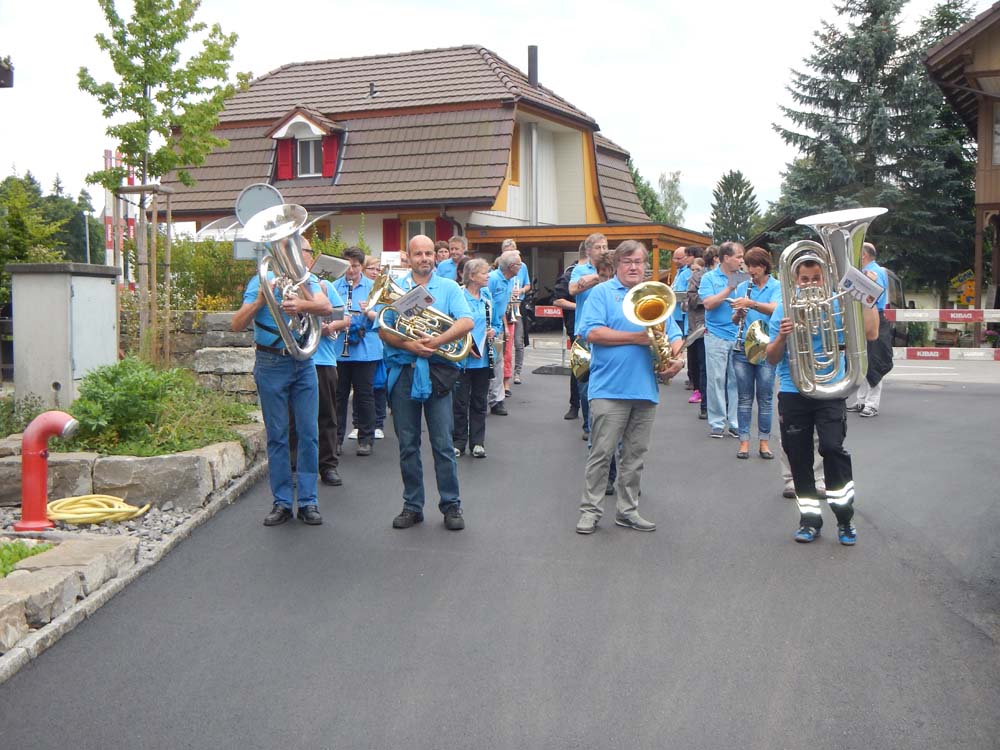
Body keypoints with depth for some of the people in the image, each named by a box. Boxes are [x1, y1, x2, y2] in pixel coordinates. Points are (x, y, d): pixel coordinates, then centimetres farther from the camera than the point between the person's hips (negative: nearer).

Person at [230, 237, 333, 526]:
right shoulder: (261, 280, -1)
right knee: (277, 435, 4)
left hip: (304, 363, 2)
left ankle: (308, 502, 10)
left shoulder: (308, 280, 7)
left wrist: (302, 305, -33)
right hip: (271, 364, -2)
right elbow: (236, 325, -6)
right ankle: (281, 502, 13)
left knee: (308, 433, 2)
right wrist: (260, 300, -21)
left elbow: (326, 307, -14)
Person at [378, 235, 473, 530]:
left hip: (437, 371, -1)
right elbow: (384, 331, 2)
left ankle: (451, 505, 9)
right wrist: (408, 344, -16)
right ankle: (412, 506, 18)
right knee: (407, 445, 7)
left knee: (443, 444, -1)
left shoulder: (449, 287, 8)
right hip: (403, 372, 2)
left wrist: (438, 340, -20)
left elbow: (466, 322, -6)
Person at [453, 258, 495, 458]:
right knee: (461, 402, 4)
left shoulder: (487, 295, 7)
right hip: (463, 358, -5)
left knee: (479, 402, 12)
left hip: (483, 358, 6)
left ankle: (478, 442, 20)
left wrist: (493, 331, -3)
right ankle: (458, 442, 15)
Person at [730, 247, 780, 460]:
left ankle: (764, 442, 12)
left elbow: (774, 309, -19)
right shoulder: (742, 287, 9)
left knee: (765, 398, 3)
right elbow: (735, 320, 11)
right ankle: (744, 441, 11)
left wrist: (752, 304, -34)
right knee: (745, 397, 5)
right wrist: (738, 314, -12)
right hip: (743, 348, 2)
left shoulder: (776, 287, 0)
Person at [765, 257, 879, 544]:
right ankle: (810, 519, 19)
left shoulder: (838, 304, 1)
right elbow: (772, 359, 3)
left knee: (832, 447, -16)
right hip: (792, 393, 2)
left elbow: (871, 334, -11)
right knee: (798, 456, 5)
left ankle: (845, 518, 0)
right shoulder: (784, 308, 4)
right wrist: (782, 337, -16)